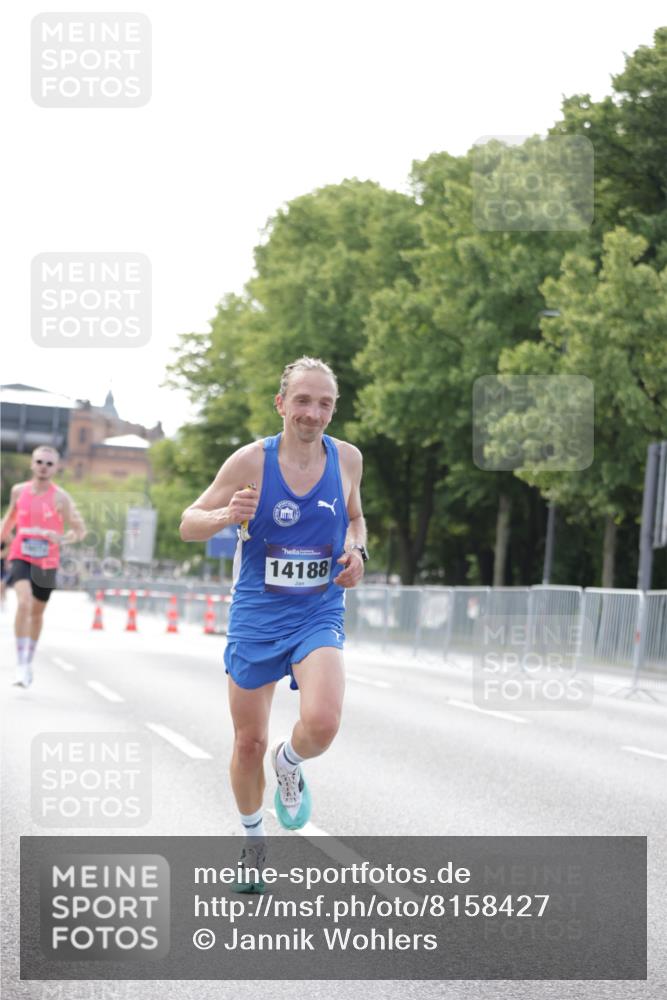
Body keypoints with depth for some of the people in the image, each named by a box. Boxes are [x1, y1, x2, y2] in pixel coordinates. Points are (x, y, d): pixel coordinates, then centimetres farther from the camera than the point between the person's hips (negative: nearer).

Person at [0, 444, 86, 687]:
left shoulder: (60, 497, -8)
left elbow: (80, 530, -8)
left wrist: (62, 538, -27)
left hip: (46, 562, 0)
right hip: (21, 557, 0)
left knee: (37, 612, 15)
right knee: (24, 603, -24)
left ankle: (29, 660, 37)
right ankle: (21, 664, -23)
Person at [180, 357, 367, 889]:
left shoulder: (347, 458, -1)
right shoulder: (251, 461, -10)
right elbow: (188, 525, -4)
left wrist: (357, 551, -2)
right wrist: (227, 515, -26)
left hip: (320, 615, 1)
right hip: (257, 616, -1)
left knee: (321, 723, -24)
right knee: (249, 744, 8)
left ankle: (290, 763, 13)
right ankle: (253, 841, 34)